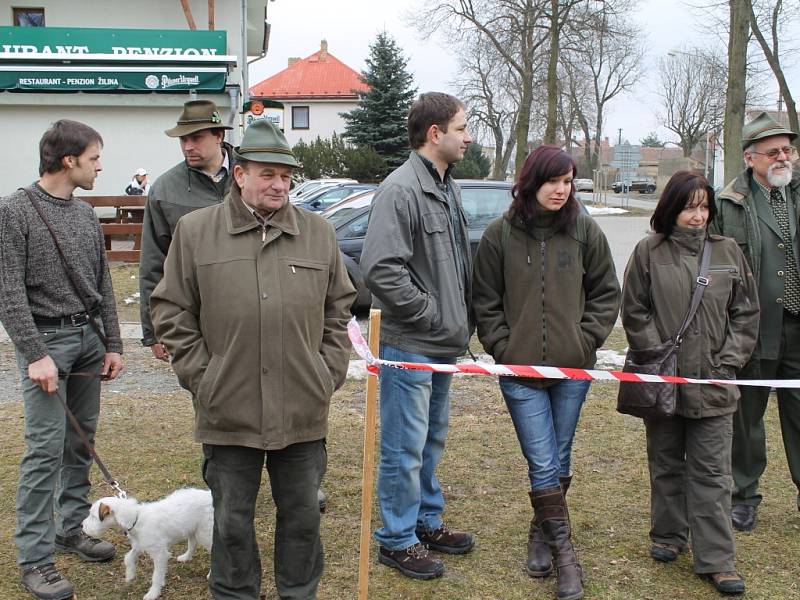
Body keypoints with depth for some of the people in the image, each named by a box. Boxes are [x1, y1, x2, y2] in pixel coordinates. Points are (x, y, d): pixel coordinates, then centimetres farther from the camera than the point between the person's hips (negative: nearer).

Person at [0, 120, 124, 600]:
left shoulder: (87, 214, 11)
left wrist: (113, 344, 9)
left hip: (89, 336, 6)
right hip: (46, 339, -6)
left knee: (82, 442, 11)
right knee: (46, 448, -7)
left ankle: (72, 528, 25)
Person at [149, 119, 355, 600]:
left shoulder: (319, 232, 5)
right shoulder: (195, 231, -1)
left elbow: (339, 309, 12)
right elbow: (171, 312, 3)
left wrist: (329, 373, 5)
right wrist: (201, 376, -3)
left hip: (304, 411, 2)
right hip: (228, 411, -1)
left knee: (302, 515, 15)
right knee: (232, 520, 12)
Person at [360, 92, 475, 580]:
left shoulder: (448, 187, 11)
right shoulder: (401, 190, -18)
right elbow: (381, 268, -25)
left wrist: (462, 321, 11)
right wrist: (433, 315, -18)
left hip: (443, 345, 9)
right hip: (410, 345, -9)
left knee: (432, 441, 20)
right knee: (405, 448, 2)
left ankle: (428, 521, 36)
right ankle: (398, 540, 17)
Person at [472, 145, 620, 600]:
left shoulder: (586, 231, 0)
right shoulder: (500, 234, -3)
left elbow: (606, 293, 7)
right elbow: (486, 301, 3)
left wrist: (586, 340, -2)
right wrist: (503, 348, -4)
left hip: (573, 368, 2)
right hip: (520, 370, -2)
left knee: (559, 462, 13)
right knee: (543, 465, -3)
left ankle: (543, 532, 32)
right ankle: (564, 551, 9)